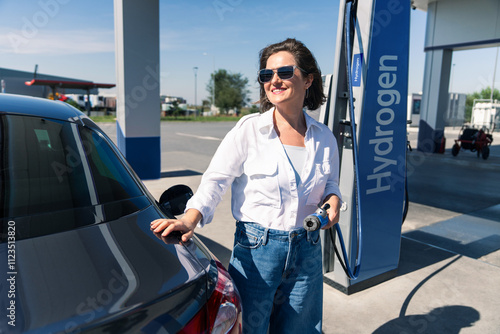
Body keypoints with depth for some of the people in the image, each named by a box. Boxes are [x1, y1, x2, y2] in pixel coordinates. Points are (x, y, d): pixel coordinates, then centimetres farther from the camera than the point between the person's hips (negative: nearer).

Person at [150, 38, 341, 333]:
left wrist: (333, 199, -5)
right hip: (255, 249, -3)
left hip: (307, 251, 4)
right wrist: (191, 218, -26)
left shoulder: (324, 137, 3)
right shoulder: (249, 129, -8)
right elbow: (216, 179, -12)